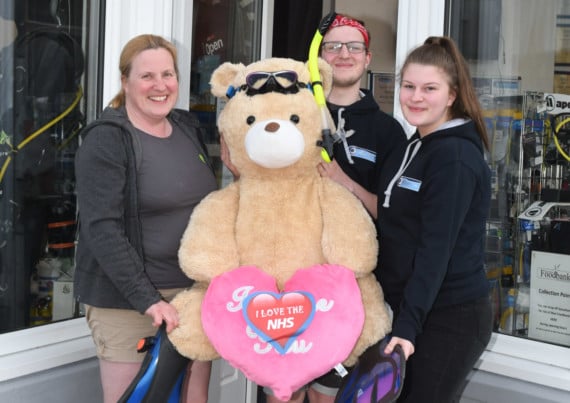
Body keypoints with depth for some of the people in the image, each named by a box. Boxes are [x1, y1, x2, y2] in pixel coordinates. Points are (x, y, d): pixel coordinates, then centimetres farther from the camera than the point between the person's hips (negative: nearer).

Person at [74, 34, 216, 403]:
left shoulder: (188, 128, 10)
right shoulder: (106, 140, -10)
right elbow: (102, 229, -17)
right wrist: (148, 299, -22)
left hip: (194, 292, 6)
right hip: (128, 300, -6)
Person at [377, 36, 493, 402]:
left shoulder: (456, 156, -17)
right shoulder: (412, 149, 10)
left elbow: (436, 248, -23)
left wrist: (407, 325, -26)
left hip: (448, 317, -8)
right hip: (409, 307, 8)